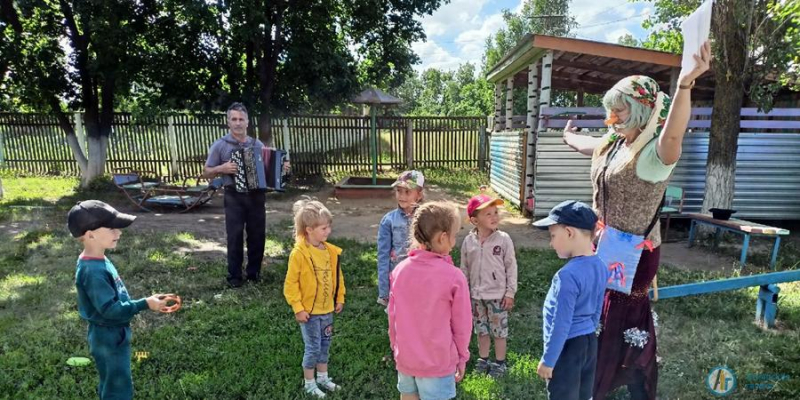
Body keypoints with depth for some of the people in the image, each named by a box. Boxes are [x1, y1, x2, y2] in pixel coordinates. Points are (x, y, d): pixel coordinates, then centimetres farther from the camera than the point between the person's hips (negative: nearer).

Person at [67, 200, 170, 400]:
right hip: (109, 337, -9)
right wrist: (144, 304, -30)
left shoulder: (98, 261, 2)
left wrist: (144, 302, 15)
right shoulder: (93, 271, -29)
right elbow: (109, 309, -29)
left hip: (112, 334, 9)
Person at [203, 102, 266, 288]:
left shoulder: (258, 144, 9)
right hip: (234, 197, -3)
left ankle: (254, 272, 21)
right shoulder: (220, 145, 0)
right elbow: (206, 173, 3)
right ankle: (234, 275, 12)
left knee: (257, 235, 7)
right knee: (235, 237, 0)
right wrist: (221, 168, -15)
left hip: (256, 195, 3)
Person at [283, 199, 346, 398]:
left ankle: (323, 377, 37)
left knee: (325, 344, 18)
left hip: (327, 309, 6)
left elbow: (337, 277, 10)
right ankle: (309, 384, 22)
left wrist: (340, 298, 11)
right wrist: (298, 308, -16)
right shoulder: (299, 253, -19)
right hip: (309, 311, -6)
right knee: (313, 347, 4)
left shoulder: (331, 251, -2)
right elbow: (291, 284, -16)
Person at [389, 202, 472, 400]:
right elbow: (461, 324, -8)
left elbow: (392, 317, 3)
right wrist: (462, 358, 7)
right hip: (438, 362, -4)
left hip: (405, 359, 4)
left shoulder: (399, 270, -6)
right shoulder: (454, 276, -18)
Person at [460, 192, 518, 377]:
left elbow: (511, 267, -7)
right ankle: (483, 359, 35)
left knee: (499, 330, 10)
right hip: (476, 295, 3)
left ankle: (500, 362, 28)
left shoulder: (503, 239, -12)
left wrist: (510, 292, -7)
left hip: (497, 294, -2)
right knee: (481, 329, 17)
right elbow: (465, 269, 5)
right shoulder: (468, 241, -5)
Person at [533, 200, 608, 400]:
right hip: (589, 342, 8)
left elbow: (561, 324, -23)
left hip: (567, 347, -8)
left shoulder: (568, 275, -28)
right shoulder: (600, 267, -1)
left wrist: (548, 360, -13)